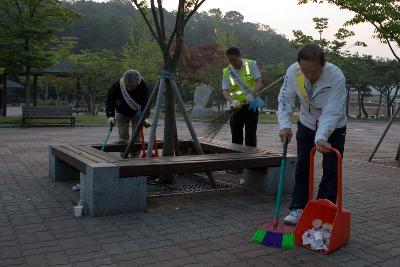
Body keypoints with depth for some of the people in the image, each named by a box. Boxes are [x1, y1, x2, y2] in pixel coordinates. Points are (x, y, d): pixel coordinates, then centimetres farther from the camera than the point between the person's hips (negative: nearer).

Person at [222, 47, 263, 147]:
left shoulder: (251, 64, -3)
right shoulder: (226, 72, 2)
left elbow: (259, 83, -10)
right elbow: (225, 91, -4)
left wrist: (252, 94, -29)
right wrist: (232, 101, -25)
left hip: (251, 105, -2)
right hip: (236, 107, 2)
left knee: (250, 135, -2)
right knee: (236, 136, 7)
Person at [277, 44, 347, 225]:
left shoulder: (336, 77, -34)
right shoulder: (293, 71, -23)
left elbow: (332, 113, -36)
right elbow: (285, 99, -16)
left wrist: (321, 138, -48)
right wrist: (285, 125, -30)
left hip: (333, 127, -3)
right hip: (306, 124, 3)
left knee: (331, 169, -2)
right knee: (302, 166, 7)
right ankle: (298, 208, 15)